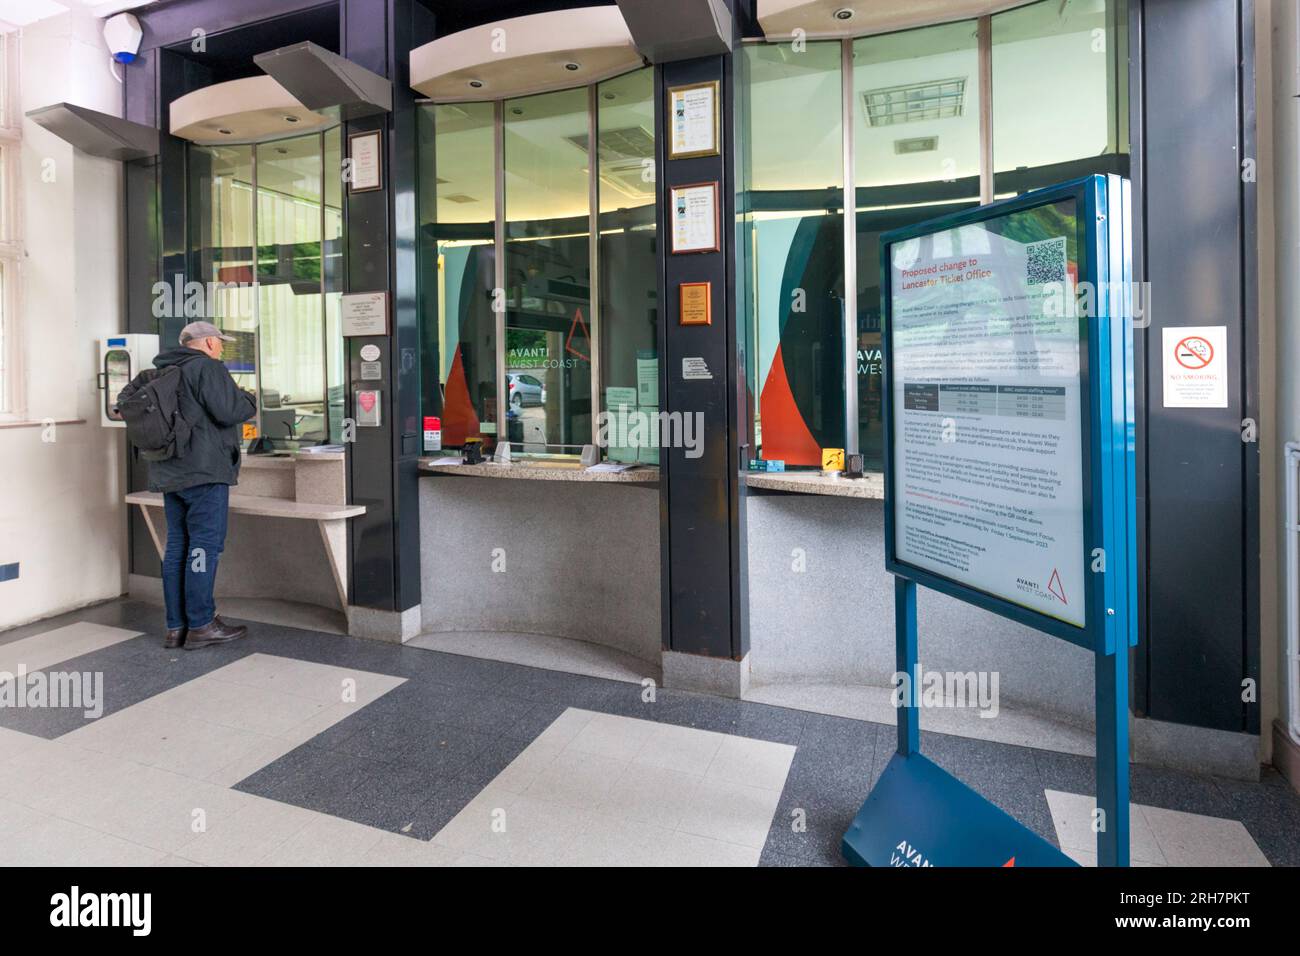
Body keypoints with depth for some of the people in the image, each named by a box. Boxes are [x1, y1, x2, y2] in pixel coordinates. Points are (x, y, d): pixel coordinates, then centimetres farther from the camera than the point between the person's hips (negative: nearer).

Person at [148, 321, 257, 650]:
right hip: (204, 471, -9)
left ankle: (176, 627, 14)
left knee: (177, 545, 10)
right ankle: (200, 625, -1)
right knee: (204, 545, -4)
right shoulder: (207, 368, -9)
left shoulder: (162, 372, 18)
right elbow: (230, 411, -18)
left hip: (169, 473, 9)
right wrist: (249, 399, 3)